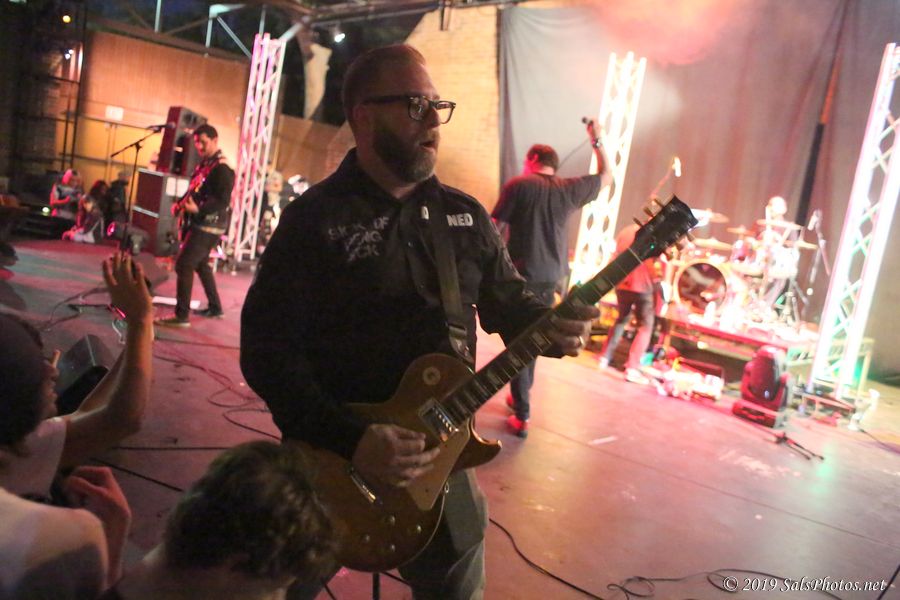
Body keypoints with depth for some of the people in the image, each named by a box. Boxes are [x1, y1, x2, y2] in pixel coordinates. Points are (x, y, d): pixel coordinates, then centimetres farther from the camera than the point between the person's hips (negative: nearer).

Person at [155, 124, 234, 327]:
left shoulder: (221, 168, -17)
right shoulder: (205, 164, 14)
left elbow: (223, 201, -24)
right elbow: (195, 192, 23)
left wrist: (198, 209, -33)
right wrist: (180, 204, 8)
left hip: (208, 225, -10)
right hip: (201, 223, 10)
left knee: (183, 265, -12)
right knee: (201, 264, 19)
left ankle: (182, 315, -9)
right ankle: (215, 307, 29)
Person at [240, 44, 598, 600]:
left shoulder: (466, 216, 3)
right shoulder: (314, 218, -12)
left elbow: (511, 302, 12)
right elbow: (265, 349, -16)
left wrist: (551, 326, -11)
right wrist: (350, 439, -25)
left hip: (437, 457, 4)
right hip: (330, 460, -3)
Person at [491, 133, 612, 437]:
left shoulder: (518, 185, -7)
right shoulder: (569, 188, 4)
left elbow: (496, 228, -10)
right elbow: (606, 176, 21)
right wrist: (596, 143, 31)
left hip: (521, 275, -4)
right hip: (551, 278, 4)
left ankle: (522, 416, 0)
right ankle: (520, 397, 34)